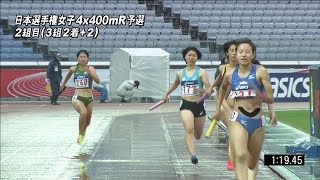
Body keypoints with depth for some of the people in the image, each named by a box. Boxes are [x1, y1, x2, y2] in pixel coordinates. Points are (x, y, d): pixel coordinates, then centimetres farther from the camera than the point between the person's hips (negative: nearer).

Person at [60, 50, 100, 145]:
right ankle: (80, 134, -11)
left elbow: (98, 81, -16)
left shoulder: (91, 68, -3)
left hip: (89, 99, 1)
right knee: (83, 112, -32)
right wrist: (63, 84, 39)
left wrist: (89, 72, -29)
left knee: (87, 121, 16)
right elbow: (69, 74, 28)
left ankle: (83, 130, 53)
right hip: (77, 98, -1)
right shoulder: (74, 69, 3)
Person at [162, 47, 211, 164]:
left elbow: (210, 90, -9)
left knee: (198, 135, 15)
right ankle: (193, 155, -32)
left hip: (199, 105, 0)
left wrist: (200, 91, -28)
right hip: (186, 104, 1)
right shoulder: (180, 73, 7)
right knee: (189, 129, -24)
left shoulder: (201, 72, -4)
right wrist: (167, 94, 37)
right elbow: (175, 84, 29)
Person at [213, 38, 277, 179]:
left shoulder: (260, 72, -4)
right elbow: (223, 88, 27)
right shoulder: (230, 75, 3)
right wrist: (218, 109, 31)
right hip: (238, 120, 0)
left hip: (257, 121, 1)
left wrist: (260, 96, -27)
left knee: (253, 162, 15)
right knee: (240, 156, -20)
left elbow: (270, 99, -5)